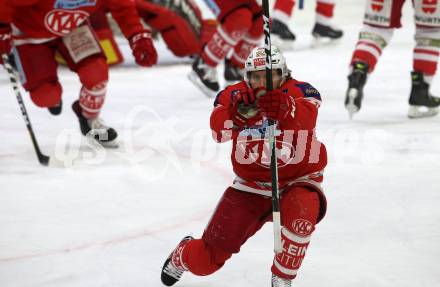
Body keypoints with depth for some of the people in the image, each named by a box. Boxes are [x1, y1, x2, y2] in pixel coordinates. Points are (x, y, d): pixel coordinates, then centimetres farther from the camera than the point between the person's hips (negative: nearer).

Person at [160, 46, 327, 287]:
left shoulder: (301, 92, -15)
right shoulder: (234, 95, -8)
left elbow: (307, 120, -38)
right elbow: (219, 132, -27)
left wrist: (285, 109, -60)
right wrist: (235, 111, -49)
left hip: (298, 181, -2)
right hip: (251, 184, 2)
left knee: (301, 212, -39)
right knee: (206, 261, 2)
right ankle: (182, 256, 41)